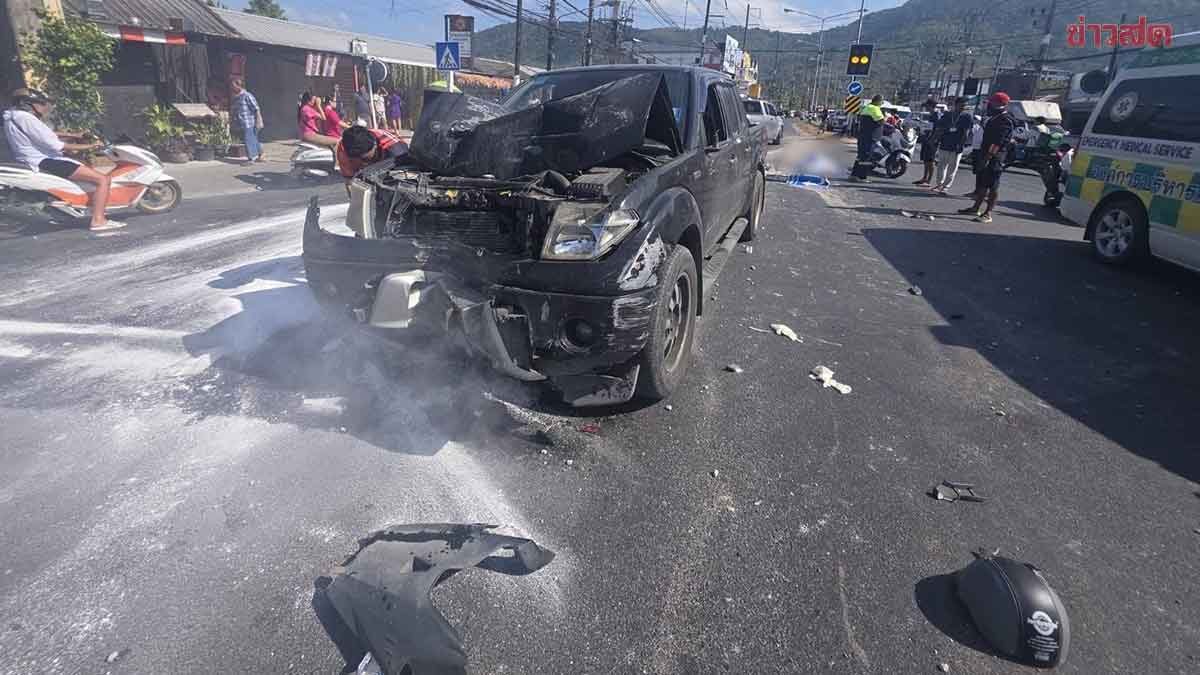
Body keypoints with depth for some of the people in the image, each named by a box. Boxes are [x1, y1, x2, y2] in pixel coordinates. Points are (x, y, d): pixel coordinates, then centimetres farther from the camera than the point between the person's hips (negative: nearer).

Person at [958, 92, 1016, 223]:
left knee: (992, 186, -7)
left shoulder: (1005, 121, -15)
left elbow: (997, 142, -23)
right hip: (986, 155, 10)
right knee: (981, 183, 17)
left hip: (994, 158, -10)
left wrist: (988, 157, -28)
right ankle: (976, 207, 27)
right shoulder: (995, 118, 17)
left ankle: (988, 213, -6)